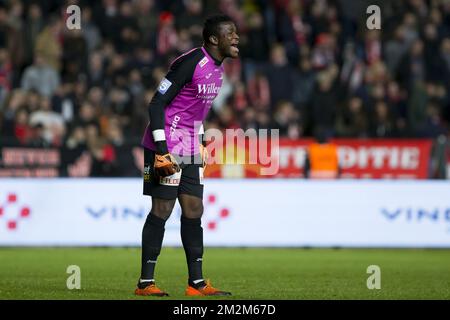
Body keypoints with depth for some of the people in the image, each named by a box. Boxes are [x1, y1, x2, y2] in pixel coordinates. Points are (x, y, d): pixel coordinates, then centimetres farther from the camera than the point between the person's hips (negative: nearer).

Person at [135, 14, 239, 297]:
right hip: (167, 146, -9)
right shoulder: (191, 63, -17)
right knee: (162, 209, -7)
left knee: (194, 210, 7)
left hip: (190, 149, 9)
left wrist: (200, 143, 19)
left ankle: (197, 283, 11)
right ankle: (146, 282, -2)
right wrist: (161, 149, -22)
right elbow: (157, 104, -18)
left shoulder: (218, 69, 10)